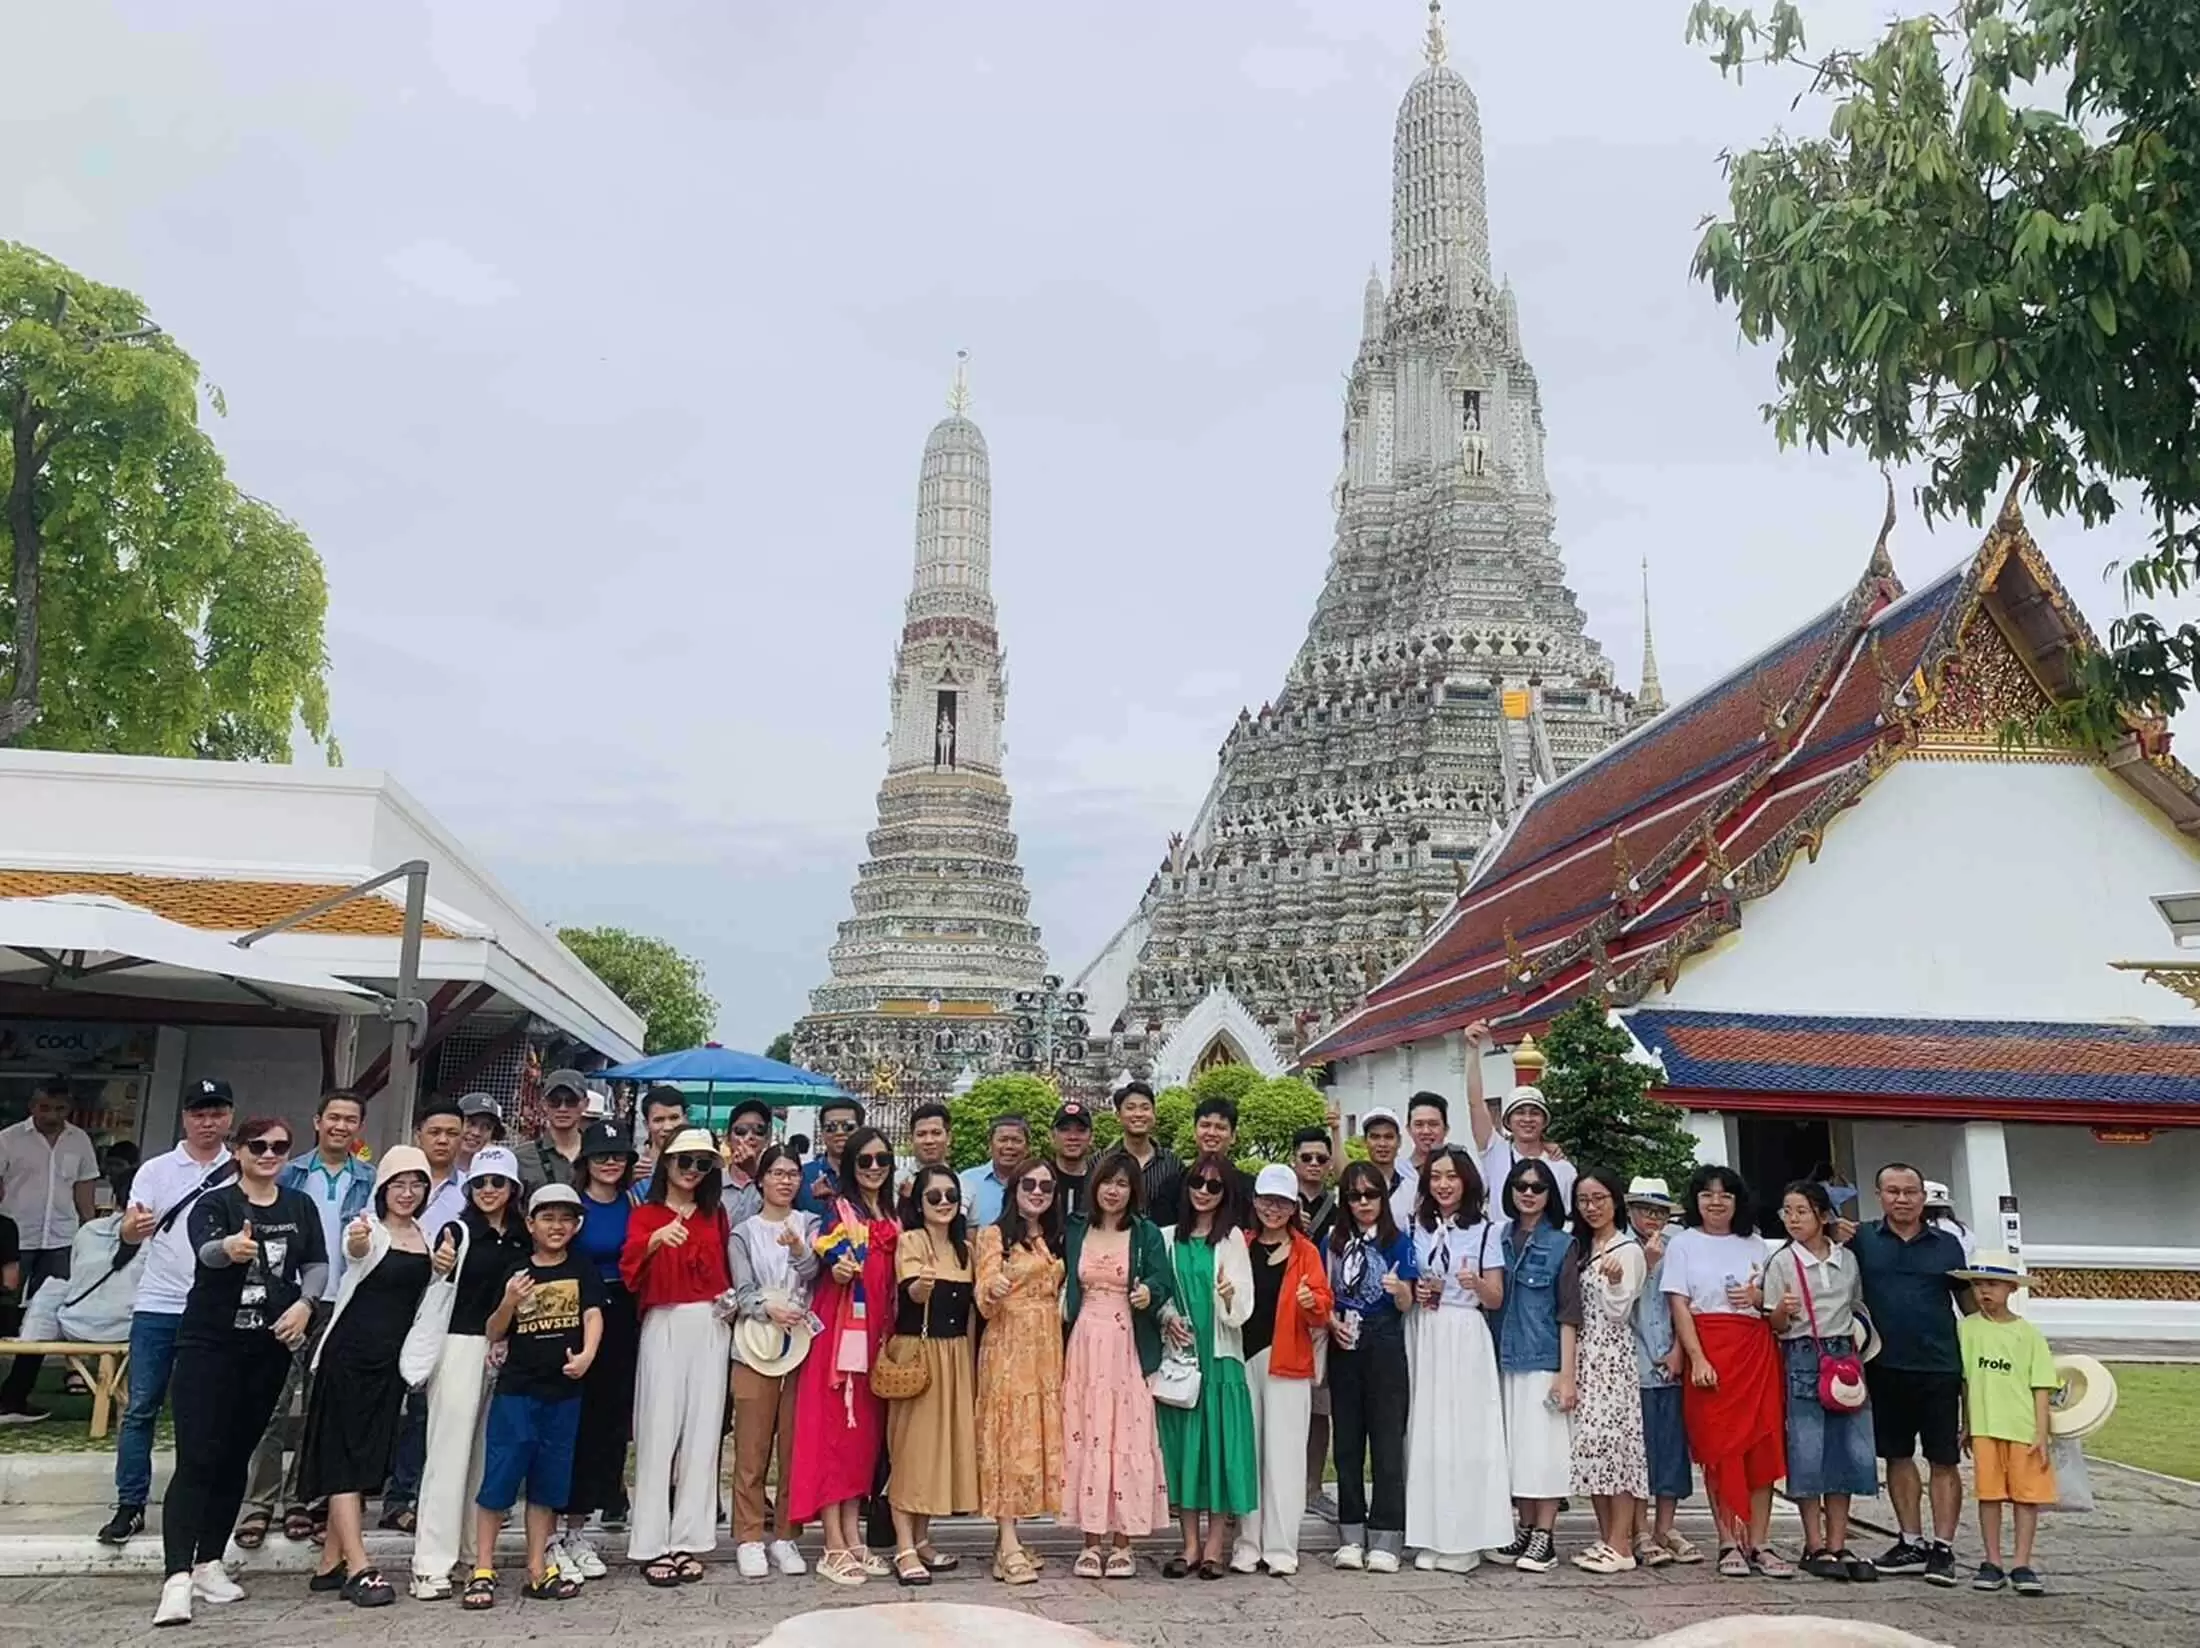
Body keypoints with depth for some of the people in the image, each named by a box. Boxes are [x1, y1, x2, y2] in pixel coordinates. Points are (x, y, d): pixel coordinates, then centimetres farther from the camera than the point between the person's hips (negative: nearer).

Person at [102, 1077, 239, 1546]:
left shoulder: (241, 1173, 3)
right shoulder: (156, 1170, 4)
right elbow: (128, 1232, -4)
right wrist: (135, 1226, -27)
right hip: (158, 1306, 0)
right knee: (141, 1407, 2)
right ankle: (130, 1505, 11)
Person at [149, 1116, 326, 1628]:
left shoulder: (300, 1208, 6)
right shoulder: (214, 1203, -8)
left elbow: (316, 1263, 7)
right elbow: (205, 1250, -27)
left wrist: (304, 1304, -13)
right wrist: (230, 1248, -51)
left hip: (269, 1349, 4)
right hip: (210, 1344, -4)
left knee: (236, 1457, 11)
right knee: (197, 1460, -10)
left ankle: (208, 1563, 23)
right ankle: (177, 1577, -13)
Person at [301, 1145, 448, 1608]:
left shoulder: (425, 1237, 8)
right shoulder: (367, 1230, -12)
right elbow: (356, 1251, -37)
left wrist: (444, 1269, -4)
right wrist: (357, 1240, -61)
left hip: (391, 1361, 7)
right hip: (350, 1355, -7)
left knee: (369, 1462, 10)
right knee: (345, 1457, -6)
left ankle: (331, 1565, 18)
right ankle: (359, 1569, -9)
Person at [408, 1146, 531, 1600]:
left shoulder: (524, 1238, 10)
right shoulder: (457, 1231, -1)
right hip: (460, 1345, -4)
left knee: (489, 1452, 9)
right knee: (450, 1450, -5)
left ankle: (476, 1550, 18)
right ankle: (432, 1563, -3)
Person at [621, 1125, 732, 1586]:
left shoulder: (716, 1214, 14)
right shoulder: (645, 1214, 3)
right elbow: (630, 1267, -15)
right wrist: (656, 1239, -34)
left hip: (711, 1328, 3)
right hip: (664, 1328, -3)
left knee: (702, 1433, 3)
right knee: (659, 1432, -4)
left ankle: (688, 1540, 10)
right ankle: (652, 1545, 2)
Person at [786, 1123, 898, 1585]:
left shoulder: (893, 1217, 16)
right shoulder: (839, 1208, -4)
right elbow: (830, 1256, -20)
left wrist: (893, 1334, 9)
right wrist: (837, 1269, -41)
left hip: (877, 1331, 7)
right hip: (841, 1327, -7)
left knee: (866, 1429, 10)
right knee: (834, 1426, -5)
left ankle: (853, 1537, 17)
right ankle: (833, 1547, -2)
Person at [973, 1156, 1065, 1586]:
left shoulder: (1055, 1239, 15)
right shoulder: (994, 1235, -3)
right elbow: (984, 1304, -12)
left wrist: (1062, 1346, 9)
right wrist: (993, 1290, -33)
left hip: (1048, 1347, 6)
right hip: (1008, 1345, -6)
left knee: (1039, 1434, 5)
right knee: (1008, 1435, -8)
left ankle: (1008, 1538, 11)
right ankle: (1008, 1547, -9)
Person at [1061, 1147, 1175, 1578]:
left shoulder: (1146, 1234, 3)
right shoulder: (1075, 1233, 11)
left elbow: (1164, 1281, -6)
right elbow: (1065, 1286, 13)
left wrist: (1149, 1292, -25)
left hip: (1128, 1348, -2)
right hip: (1084, 1347, 2)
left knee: (1128, 1436, -2)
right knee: (1085, 1436, 2)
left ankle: (1123, 1544, 6)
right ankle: (1091, 1541, 10)